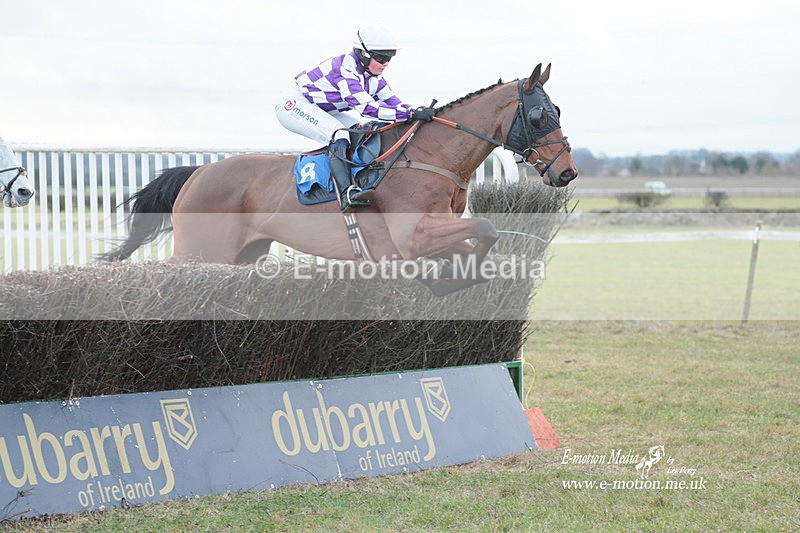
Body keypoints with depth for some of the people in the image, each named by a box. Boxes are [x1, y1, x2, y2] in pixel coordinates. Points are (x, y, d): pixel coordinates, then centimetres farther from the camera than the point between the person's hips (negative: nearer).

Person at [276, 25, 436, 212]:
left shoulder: (373, 77, -2)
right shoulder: (345, 70, -31)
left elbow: (393, 103, 0)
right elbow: (367, 108, -40)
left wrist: (422, 113, -18)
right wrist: (412, 114, -43)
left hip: (323, 111, 10)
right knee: (337, 133, -32)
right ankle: (347, 193, -44)